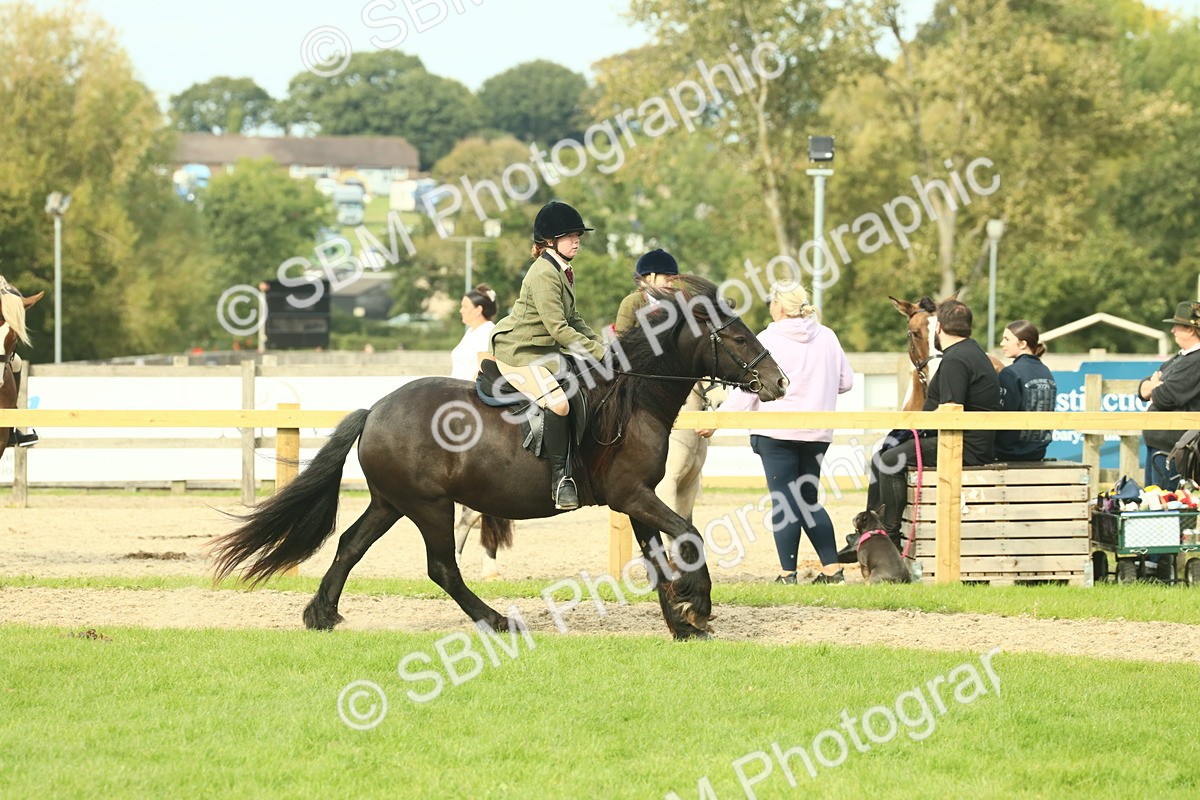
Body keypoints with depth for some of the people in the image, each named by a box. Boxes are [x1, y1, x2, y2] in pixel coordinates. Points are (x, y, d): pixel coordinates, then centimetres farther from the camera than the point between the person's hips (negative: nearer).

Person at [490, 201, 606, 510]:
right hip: (518, 353, -10)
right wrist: (597, 352, -23)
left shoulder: (564, 272, 11)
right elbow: (558, 328, -24)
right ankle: (560, 478, -18)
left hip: (546, 351, 10)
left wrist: (599, 344, 4)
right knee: (557, 403, -27)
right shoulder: (544, 274, -20)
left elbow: (573, 320, 18)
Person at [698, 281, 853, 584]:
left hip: (777, 433, -5)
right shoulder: (827, 338, 6)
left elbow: (747, 388, -10)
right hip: (817, 433, 5)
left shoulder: (768, 340, -8)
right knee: (809, 499, 15)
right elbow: (846, 381, 11)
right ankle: (832, 568, 9)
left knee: (783, 500, -1)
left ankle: (788, 573, -1)